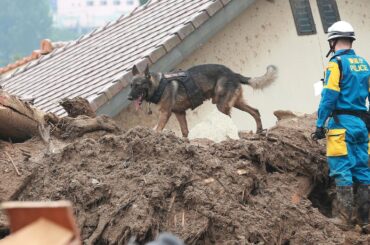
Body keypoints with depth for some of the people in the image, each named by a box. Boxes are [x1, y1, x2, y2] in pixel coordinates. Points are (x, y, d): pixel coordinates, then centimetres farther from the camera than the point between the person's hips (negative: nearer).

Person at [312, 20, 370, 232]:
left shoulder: (337, 63, -8)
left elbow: (329, 97, -14)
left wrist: (320, 125, -11)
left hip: (341, 123, -7)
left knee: (342, 170, -5)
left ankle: (346, 217, -8)